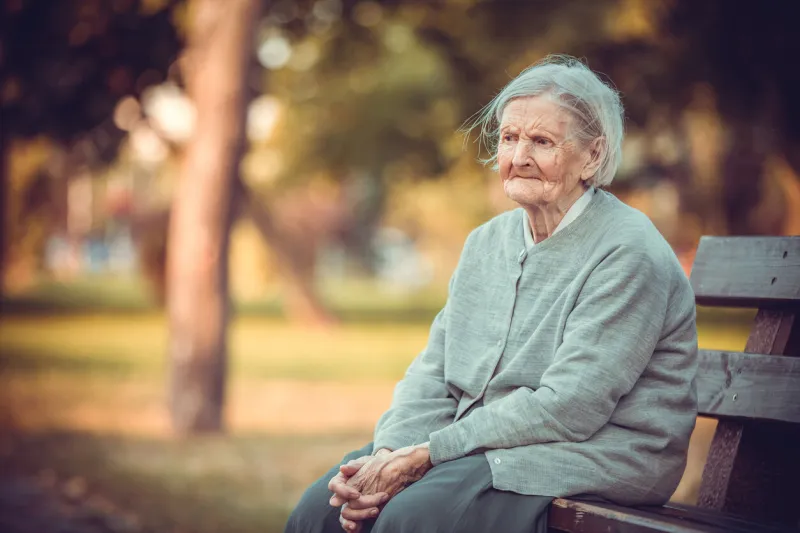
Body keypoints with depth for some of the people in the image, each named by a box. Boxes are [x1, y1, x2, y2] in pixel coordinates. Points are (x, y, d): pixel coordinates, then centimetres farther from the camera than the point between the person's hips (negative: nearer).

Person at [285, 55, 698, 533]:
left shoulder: (629, 255, -13)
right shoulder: (488, 242, 13)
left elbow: (568, 408, -20)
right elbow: (432, 375, 10)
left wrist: (426, 455, -20)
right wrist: (388, 452, -11)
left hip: (595, 467, -7)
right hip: (485, 449, 7)